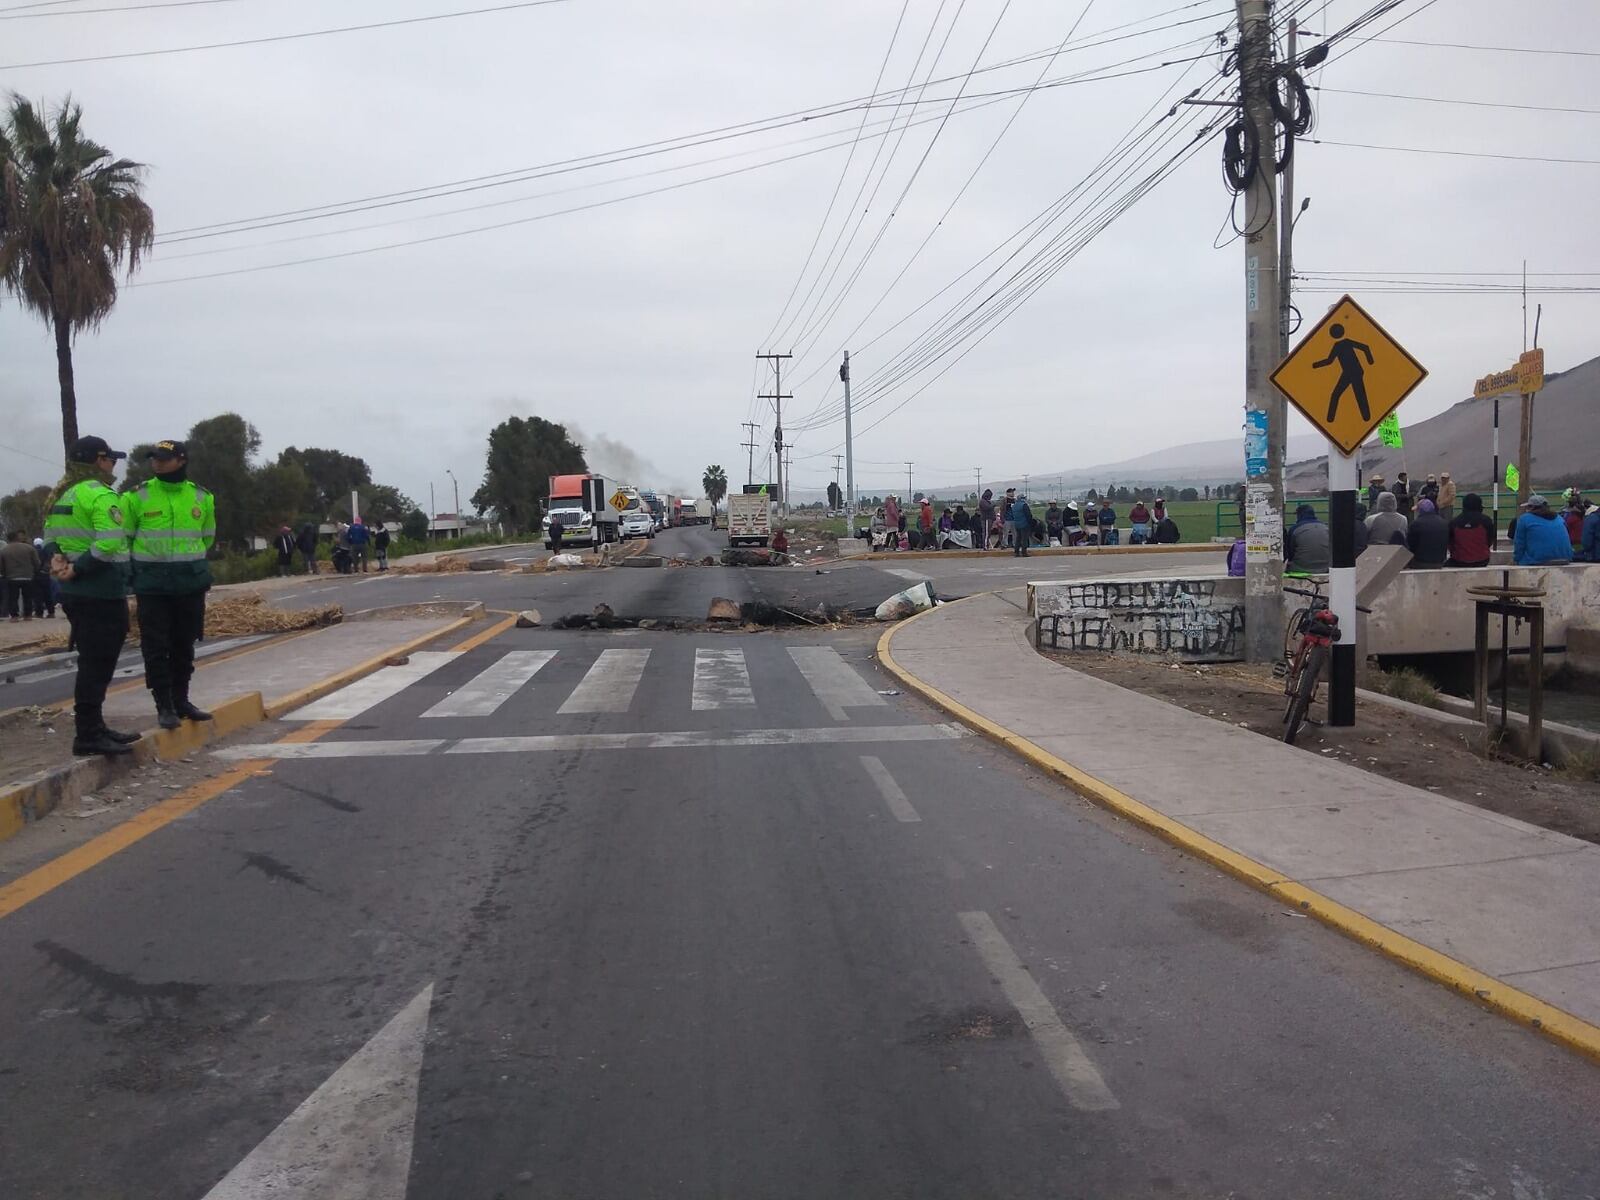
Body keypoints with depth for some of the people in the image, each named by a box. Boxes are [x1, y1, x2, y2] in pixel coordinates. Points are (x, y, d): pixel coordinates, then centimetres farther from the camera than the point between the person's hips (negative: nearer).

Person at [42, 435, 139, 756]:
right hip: (101, 593, -9)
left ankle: (93, 728, 23)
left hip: (74, 592, 10)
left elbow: (50, 535, 16)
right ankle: (88, 735, -2)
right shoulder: (101, 495, -15)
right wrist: (77, 568, -17)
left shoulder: (61, 494, 15)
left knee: (92, 662, 17)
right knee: (97, 664, -5)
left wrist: (57, 558, -2)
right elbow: (109, 543, -26)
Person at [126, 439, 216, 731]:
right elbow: (123, 537, 5)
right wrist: (141, 565, 6)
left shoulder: (202, 497, 3)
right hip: (152, 585, -3)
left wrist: (190, 561, 13)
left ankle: (181, 700, 24)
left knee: (184, 646, 12)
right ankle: (164, 706, 7)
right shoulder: (138, 496, -5)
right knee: (156, 647, -1)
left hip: (191, 583, 3)